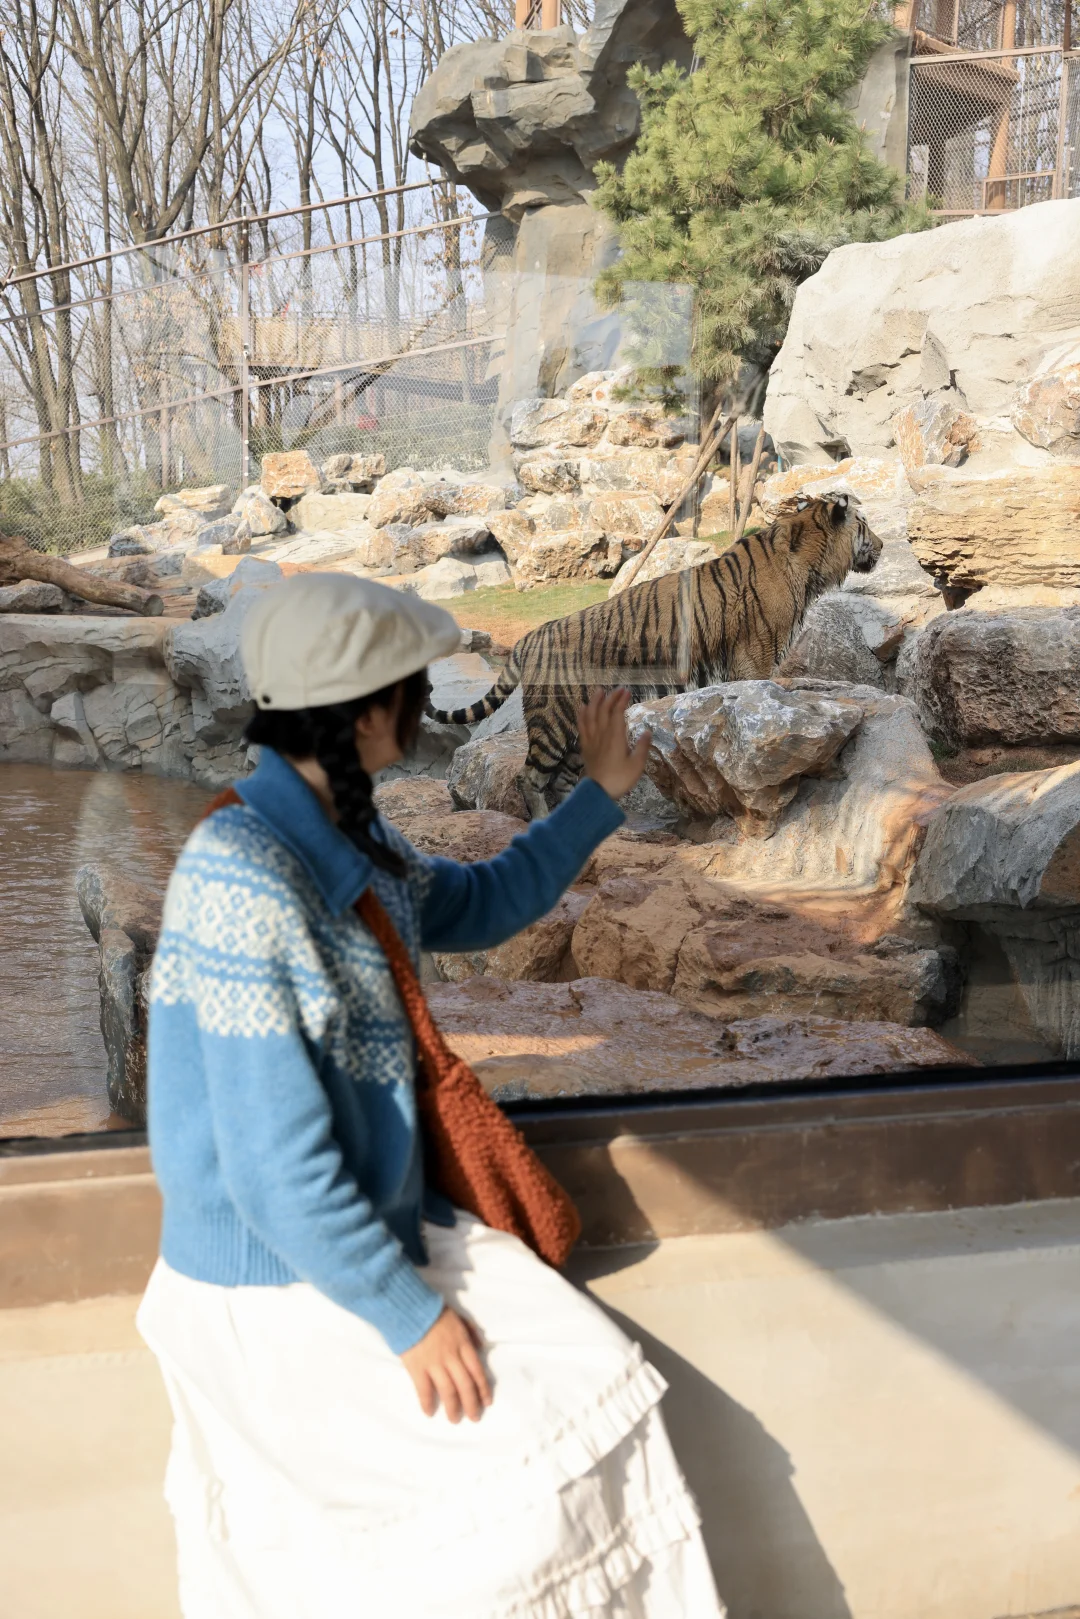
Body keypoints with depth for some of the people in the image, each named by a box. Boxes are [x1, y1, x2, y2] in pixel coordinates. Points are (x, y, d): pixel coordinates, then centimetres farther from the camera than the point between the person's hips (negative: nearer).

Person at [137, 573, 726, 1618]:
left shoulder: (341, 838, 0)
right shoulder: (241, 881, -28)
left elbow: (477, 906, 21)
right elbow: (278, 1171, -26)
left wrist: (600, 794, 23)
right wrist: (409, 1315, -17)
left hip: (379, 1228, 8)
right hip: (278, 1293, -8)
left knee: (598, 1390, 4)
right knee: (512, 1467, -6)